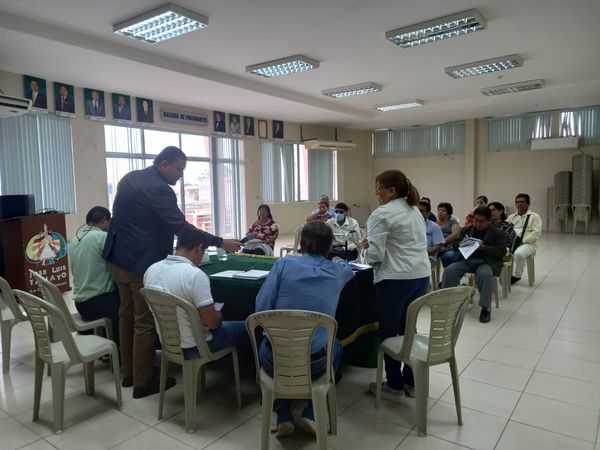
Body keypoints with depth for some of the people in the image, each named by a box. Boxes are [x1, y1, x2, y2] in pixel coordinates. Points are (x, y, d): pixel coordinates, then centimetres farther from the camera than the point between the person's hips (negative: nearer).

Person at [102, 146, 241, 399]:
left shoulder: (129, 178, 10)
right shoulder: (159, 189, -19)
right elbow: (181, 227, -23)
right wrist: (220, 242, -19)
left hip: (119, 259, 10)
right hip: (142, 264, -10)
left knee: (127, 316, 18)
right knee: (145, 323, 1)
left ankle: (129, 373, 30)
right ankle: (143, 383, 13)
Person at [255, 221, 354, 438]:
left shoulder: (284, 264, -8)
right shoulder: (338, 271, 1)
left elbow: (261, 308, -9)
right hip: (314, 363, 1)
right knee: (336, 346, 35)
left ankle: (283, 417, 21)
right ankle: (310, 414, 21)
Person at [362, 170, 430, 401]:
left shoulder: (382, 214, -11)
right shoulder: (415, 211, 16)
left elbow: (375, 254, -17)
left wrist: (367, 252, 5)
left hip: (396, 279, -8)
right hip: (421, 275, 9)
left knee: (388, 332, 6)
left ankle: (395, 386, 17)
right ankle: (411, 382, 26)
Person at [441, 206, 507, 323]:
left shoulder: (497, 233, 3)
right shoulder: (466, 230, 15)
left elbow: (501, 252, -7)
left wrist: (484, 248, -21)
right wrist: (461, 244, -8)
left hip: (486, 262, -4)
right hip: (467, 260, 4)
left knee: (484, 274, -37)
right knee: (449, 270, -23)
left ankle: (485, 308, -22)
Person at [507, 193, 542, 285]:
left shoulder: (534, 216, 6)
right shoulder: (511, 217, 22)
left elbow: (536, 233, -7)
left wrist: (522, 240, -18)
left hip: (528, 244, -4)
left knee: (518, 254, -37)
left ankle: (517, 276, -13)